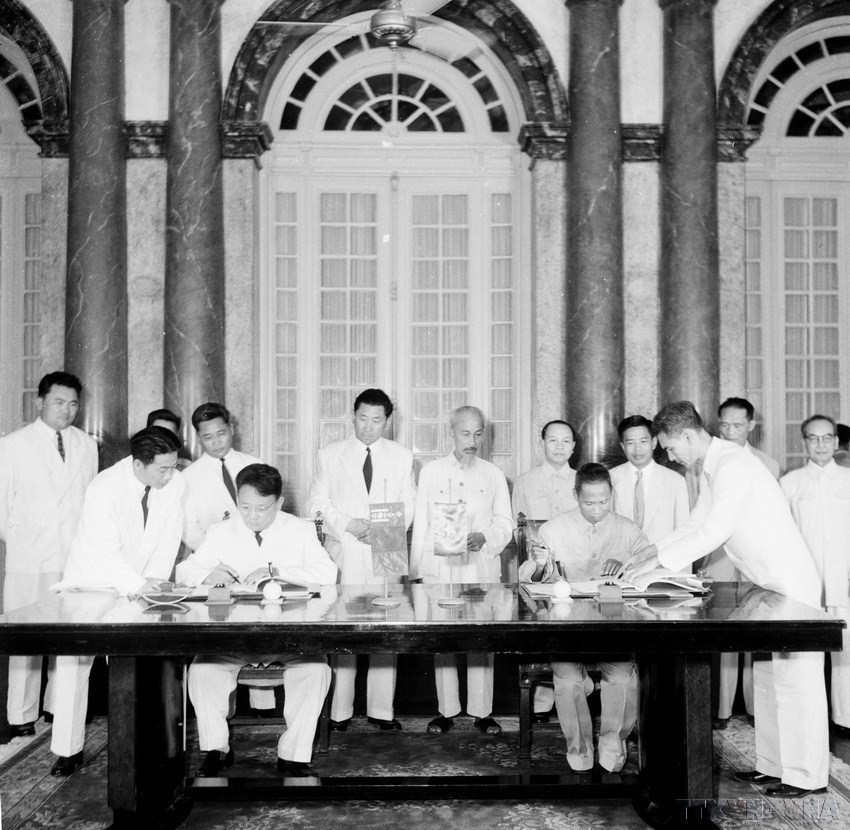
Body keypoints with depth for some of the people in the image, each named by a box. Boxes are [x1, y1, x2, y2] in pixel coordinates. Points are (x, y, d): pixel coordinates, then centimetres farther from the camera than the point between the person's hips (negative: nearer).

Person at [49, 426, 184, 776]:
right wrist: (139, 584, -38)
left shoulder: (174, 483, -12)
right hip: (92, 584, -3)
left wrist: (154, 579, -19)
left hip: (139, 587, 3)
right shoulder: (105, 487, -26)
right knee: (73, 662, 0)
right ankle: (69, 749, 13)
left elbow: (169, 538, -6)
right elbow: (106, 552, -29)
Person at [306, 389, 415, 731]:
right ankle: (339, 711, 10)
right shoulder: (329, 455, 8)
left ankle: (381, 709, 13)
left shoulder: (402, 456, 10)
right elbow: (318, 501, 6)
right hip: (343, 551, -1)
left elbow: (409, 503, 10)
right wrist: (346, 524, -10)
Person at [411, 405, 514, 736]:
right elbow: (420, 523, 9)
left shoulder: (493, 474, 8)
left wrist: (485, 537, -14)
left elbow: (505, 522, 7)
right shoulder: (431, 471, 8)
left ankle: (482, 710, 12)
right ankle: (446, 709, 14)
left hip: (482, 566, 0)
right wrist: (415, 569, 6)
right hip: (439, 567, 0)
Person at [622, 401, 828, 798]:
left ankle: (807, 775, 10)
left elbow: (714, 532, -25)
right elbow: (697, 523, 17)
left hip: (791, 584, -10)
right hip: (768, 585, 10)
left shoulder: (733, 464, -21)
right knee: (766, 676, 13)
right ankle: (773, 765, 22)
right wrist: (650, 550, 9)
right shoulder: (711, 469, 10)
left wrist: (657, 561, -20)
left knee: (795, 679, -1)